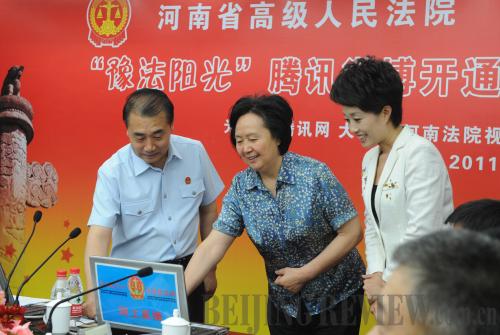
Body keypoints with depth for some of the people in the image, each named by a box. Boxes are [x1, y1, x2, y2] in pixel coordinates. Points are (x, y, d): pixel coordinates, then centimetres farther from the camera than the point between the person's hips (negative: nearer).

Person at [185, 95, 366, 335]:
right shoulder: (241, 187, -7)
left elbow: (351, 233, -15)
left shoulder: (314, 174, -19)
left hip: (337, 299, -3)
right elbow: (212, 246, -12)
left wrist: (304, 273, -18)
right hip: (284, 304, 4)